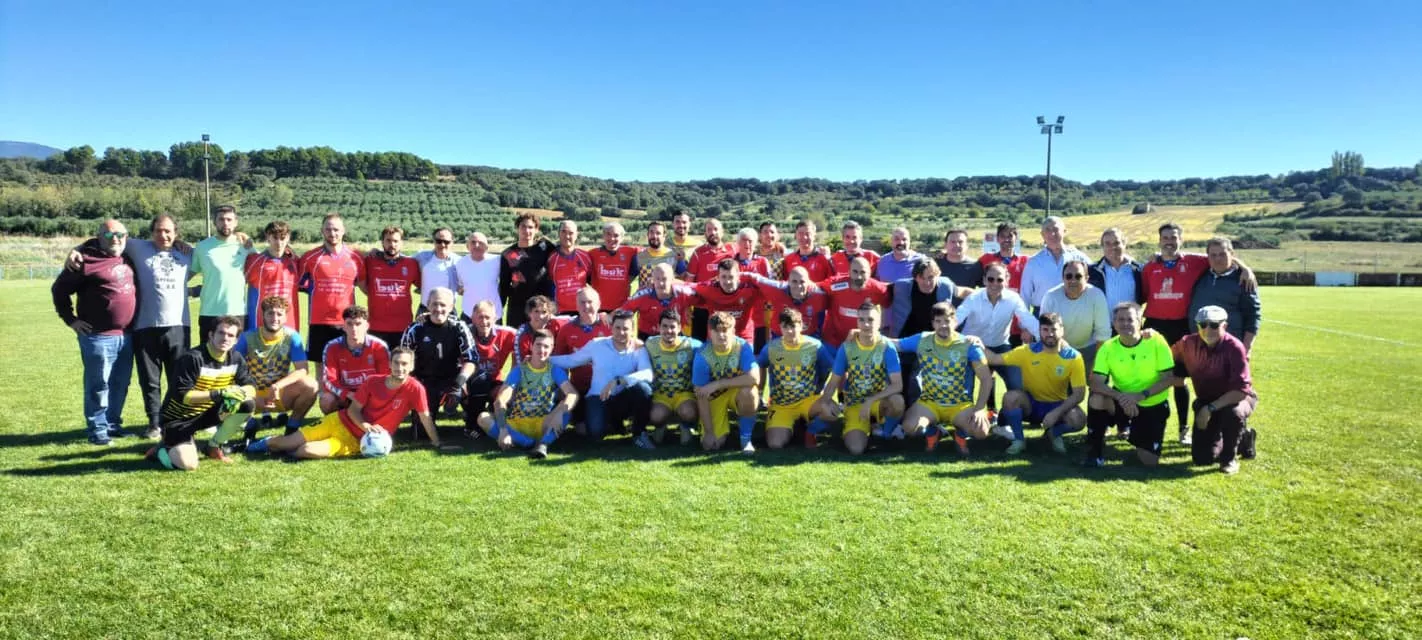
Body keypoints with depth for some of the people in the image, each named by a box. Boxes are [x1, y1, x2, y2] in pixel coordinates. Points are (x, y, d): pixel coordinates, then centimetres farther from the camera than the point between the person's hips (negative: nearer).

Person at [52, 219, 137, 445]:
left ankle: (113, 424, 25)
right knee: (98, 385, 0)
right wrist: (70, 319, -3)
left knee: (121, 384, 13)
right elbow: (59, 289, -2)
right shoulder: (87, 261, -9)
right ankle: (97, 429, 9)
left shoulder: (127, 258, 10)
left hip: (126, 335, 7)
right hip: (98, 336, -7)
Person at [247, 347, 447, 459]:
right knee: (288, 442, 1)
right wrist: (364, 425, -20)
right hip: (340, 421, 3)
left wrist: (438, 444, -12)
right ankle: (267, 443, 36)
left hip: (357, 441, -3)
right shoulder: (373, 382, -6)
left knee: (307, 452, -22)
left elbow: (425, 417, -12)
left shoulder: (414, 388, -17)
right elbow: (354, 409, -1)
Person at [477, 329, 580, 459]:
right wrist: (503, 430, -31)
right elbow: (500, 401, -14)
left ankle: (543, 444, -41)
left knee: (566, 409, -25)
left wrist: (558, 412, -37)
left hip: (543, 425, 0)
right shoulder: (519, 369, -2)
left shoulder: (554, 370, 0)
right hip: (516, 425, 0)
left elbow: (573, 394, -15)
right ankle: (531, 443, -31)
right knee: (483, 418, -25)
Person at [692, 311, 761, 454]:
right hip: (714, 397, 0)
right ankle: (723, 427, 24)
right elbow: (701, 396, -19)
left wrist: (718, 384, -33)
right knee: (711, 445, -12)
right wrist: (709, 432, -21)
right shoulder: (703, 355, -22)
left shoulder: (742, 346, -22)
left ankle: (746, 439, -12)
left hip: (737, 392, 0)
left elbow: (754, 378, -35)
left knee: (748, 391, -36)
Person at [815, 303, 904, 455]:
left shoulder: (887, 347, -13)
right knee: (856, 449, -23)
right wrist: (825, 401, -24)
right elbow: (834, 382, -2)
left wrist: (870, 401, -29)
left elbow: (897, 385, -19)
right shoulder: (846, 348, -8)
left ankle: (887, 429, -2)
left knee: (897, 401, -37)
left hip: (879, 401, -1)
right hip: (854, 403, 1)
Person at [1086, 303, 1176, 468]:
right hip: (1122, 402, 0)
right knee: (1096, 400, -33)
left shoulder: (1156, 341, -16)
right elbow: (1096, 383, -20)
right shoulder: (1108, 347, -13)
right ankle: (1095, 450, -12)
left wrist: (1141, 395, -29)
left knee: (1150, 461, -5)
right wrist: (1120, 396, -38)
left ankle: (1134, 428, 29)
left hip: (1152, 405, 0)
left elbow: (1167, 379, -15)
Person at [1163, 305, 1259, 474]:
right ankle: (1242, 439, 29)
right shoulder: (1188, 344, -12)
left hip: (1235, 399, -4)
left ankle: (1229, 458, -11)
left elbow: (1241, 390, -29)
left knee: (1234, 413, -42)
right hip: (1205, 402, 4)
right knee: (1202, 458, -3)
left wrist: (1211, 408, -32)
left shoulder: (1234, 347, -25)